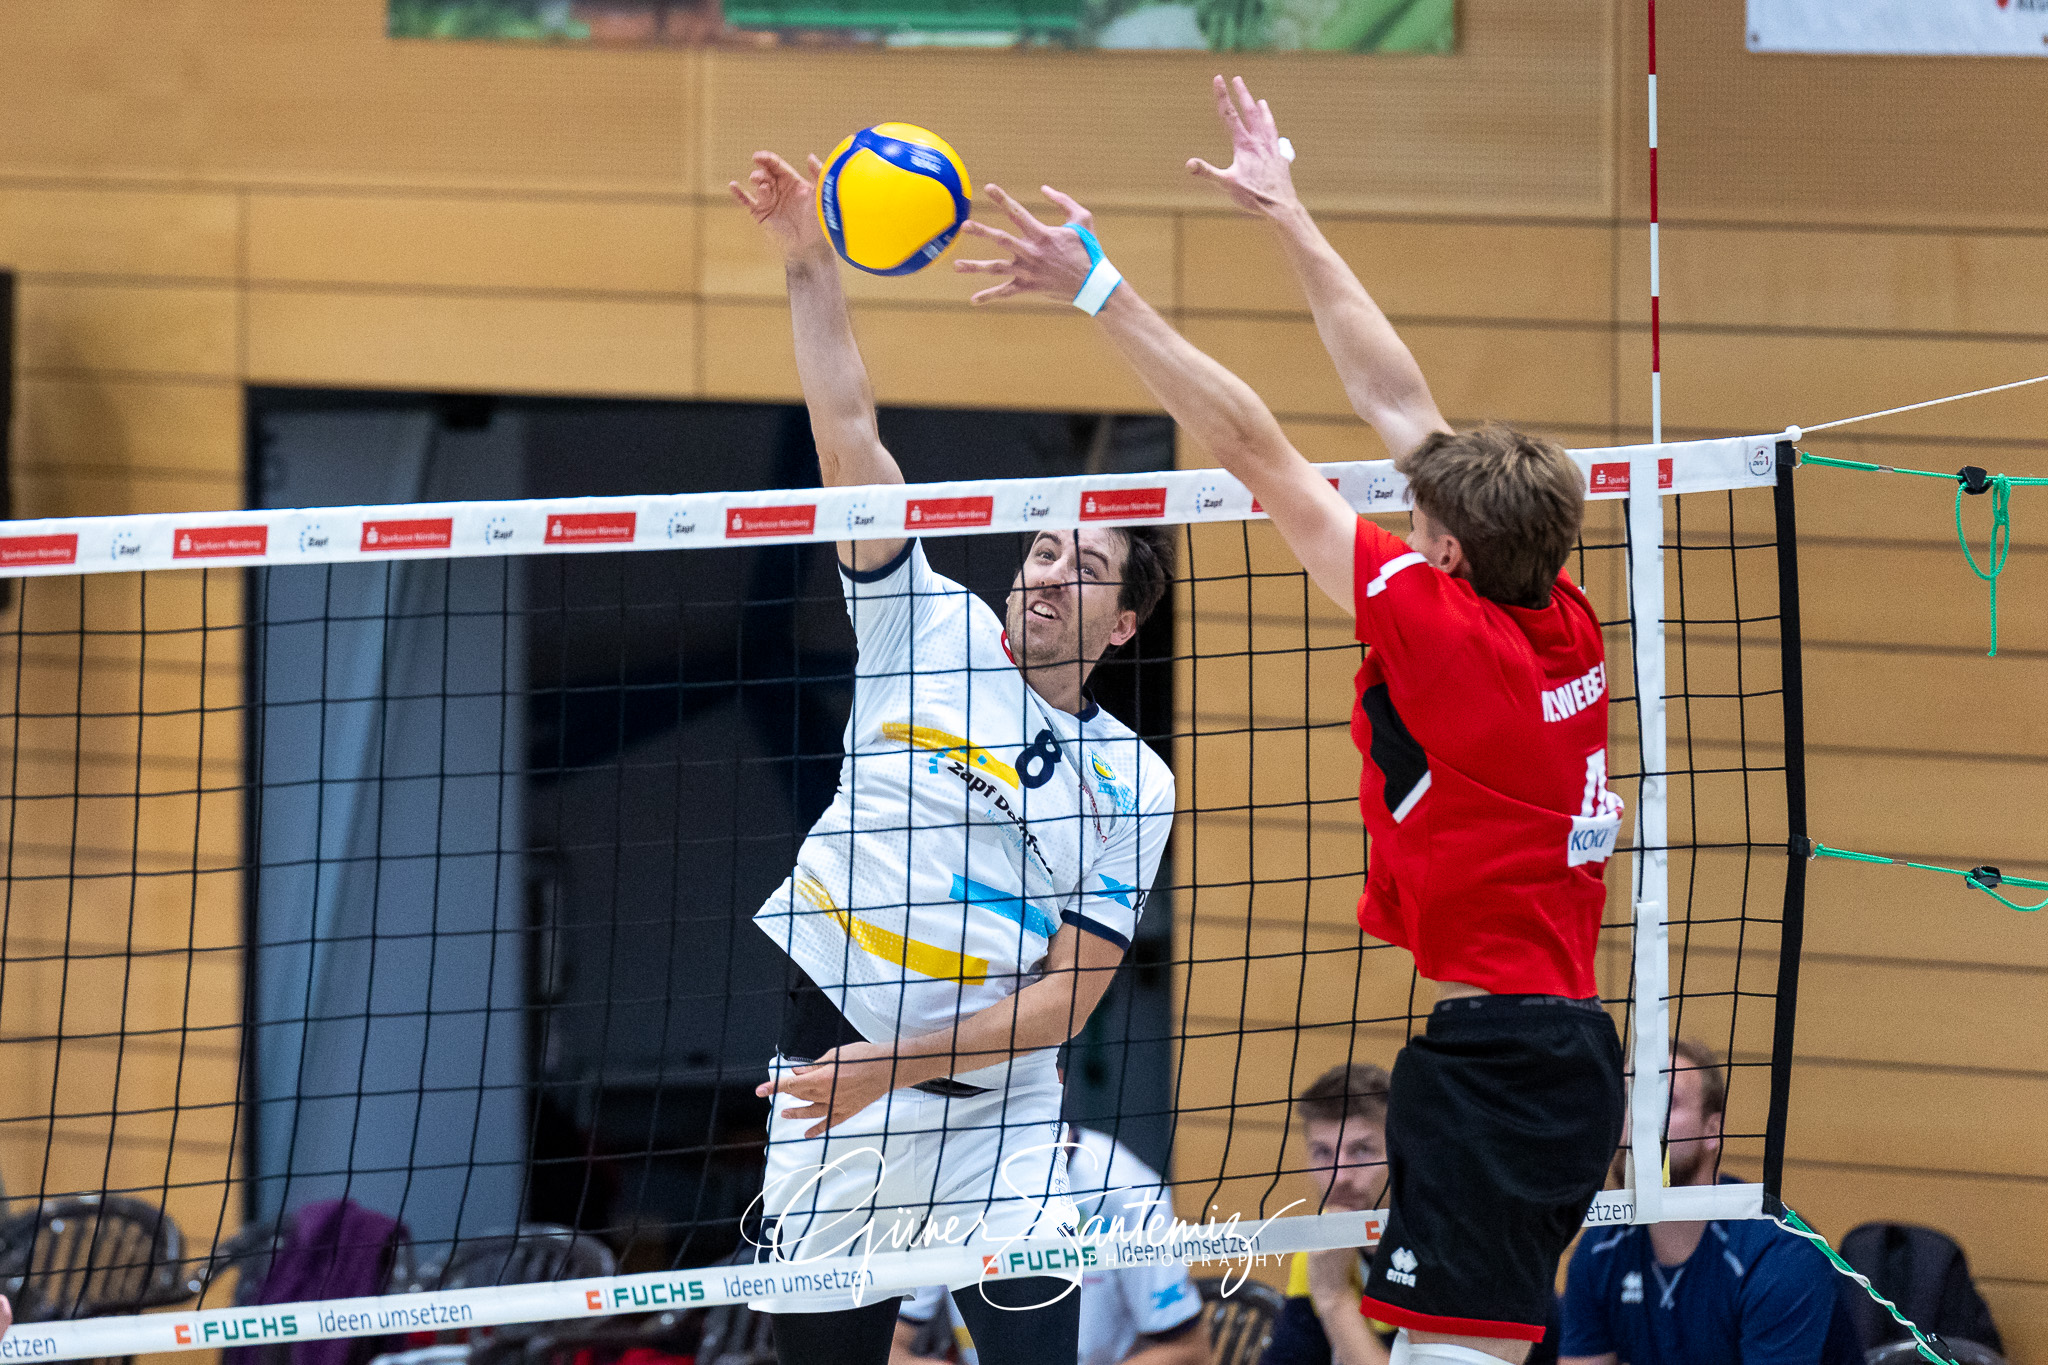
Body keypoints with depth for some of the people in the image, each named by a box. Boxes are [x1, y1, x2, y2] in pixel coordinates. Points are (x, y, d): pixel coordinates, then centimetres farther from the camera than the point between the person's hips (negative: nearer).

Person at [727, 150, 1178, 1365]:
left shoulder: (1131, 787, 2)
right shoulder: (932, 632, 4)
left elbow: (1067, 994, -4)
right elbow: (851, 437, -2)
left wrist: (896, 1066, -14)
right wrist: (811, 264, -10)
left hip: (988, 1116, -1)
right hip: (824, 1099, 1)